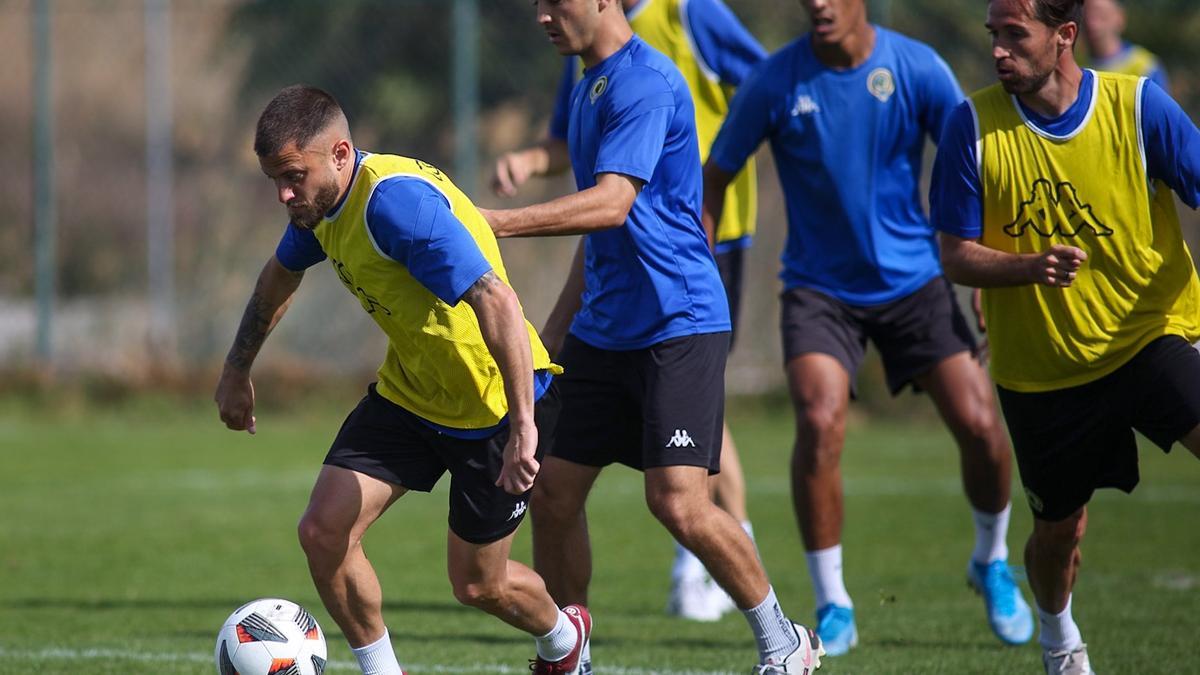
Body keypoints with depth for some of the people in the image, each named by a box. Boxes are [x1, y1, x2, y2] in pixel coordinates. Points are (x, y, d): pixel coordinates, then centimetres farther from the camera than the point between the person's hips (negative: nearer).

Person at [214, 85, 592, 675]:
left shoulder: (395, 201, -32)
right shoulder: (321, 203, -4)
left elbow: (496, 301, -40)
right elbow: (281, 274, 21)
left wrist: (523, 425, -44)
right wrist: (237, 370, 27)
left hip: (494, 403, -8)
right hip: (407, 394, 8)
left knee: (477, 583, 6)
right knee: (323, 531, -8)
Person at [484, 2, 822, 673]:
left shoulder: (646, 81, -15)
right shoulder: (589, 86, 15)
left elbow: (612, 204, -27)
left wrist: (492, 223, -31)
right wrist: (556, 331, 24)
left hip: (679, 322, -9)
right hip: (605, 331, 9)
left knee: (680, 503, -14)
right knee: (553, 492, 4)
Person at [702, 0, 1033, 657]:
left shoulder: (917, 68, -10)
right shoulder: (774, 83, -12)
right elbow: (715, 177, 0)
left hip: (913, 278, 1)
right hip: (819, 287, -1)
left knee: (979, 424, -8)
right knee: (819, 422, -23)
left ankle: (992, 563, 23)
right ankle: (832, 605, -8)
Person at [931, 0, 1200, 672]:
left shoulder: (1138, 106, -11)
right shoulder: (974, 125, -9)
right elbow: (957, 257, -6)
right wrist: (1033, 267, -26)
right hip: (1041, 366, 1)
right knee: (1060, 528, 12)